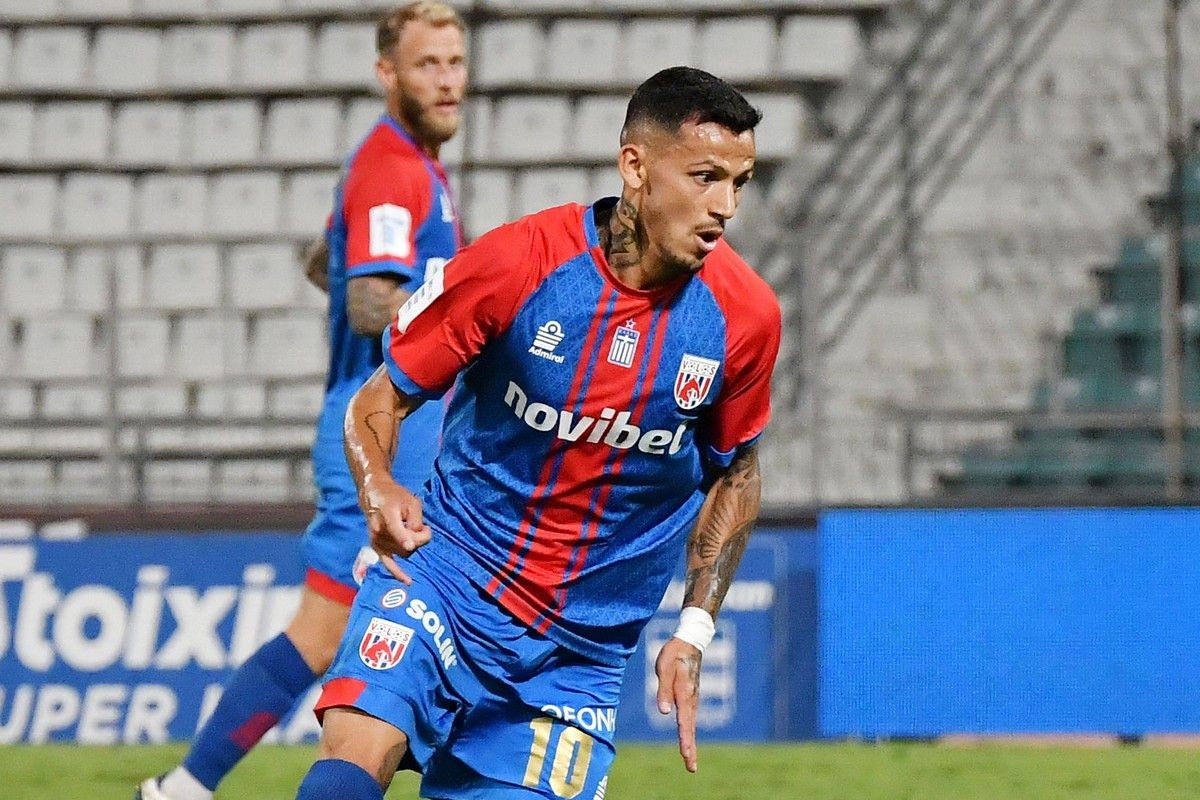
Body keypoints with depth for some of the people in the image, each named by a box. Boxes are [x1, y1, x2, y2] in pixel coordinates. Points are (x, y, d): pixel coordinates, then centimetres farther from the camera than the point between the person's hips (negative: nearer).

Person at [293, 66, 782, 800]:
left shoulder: (745, 314, -6)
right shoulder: (516, 263, -14)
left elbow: (735, 473, 13)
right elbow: (379, 400, -2)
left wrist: (694, 632, 6)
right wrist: (378, 490, -24)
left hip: (582, 648, 3)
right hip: (447, 574, -3)